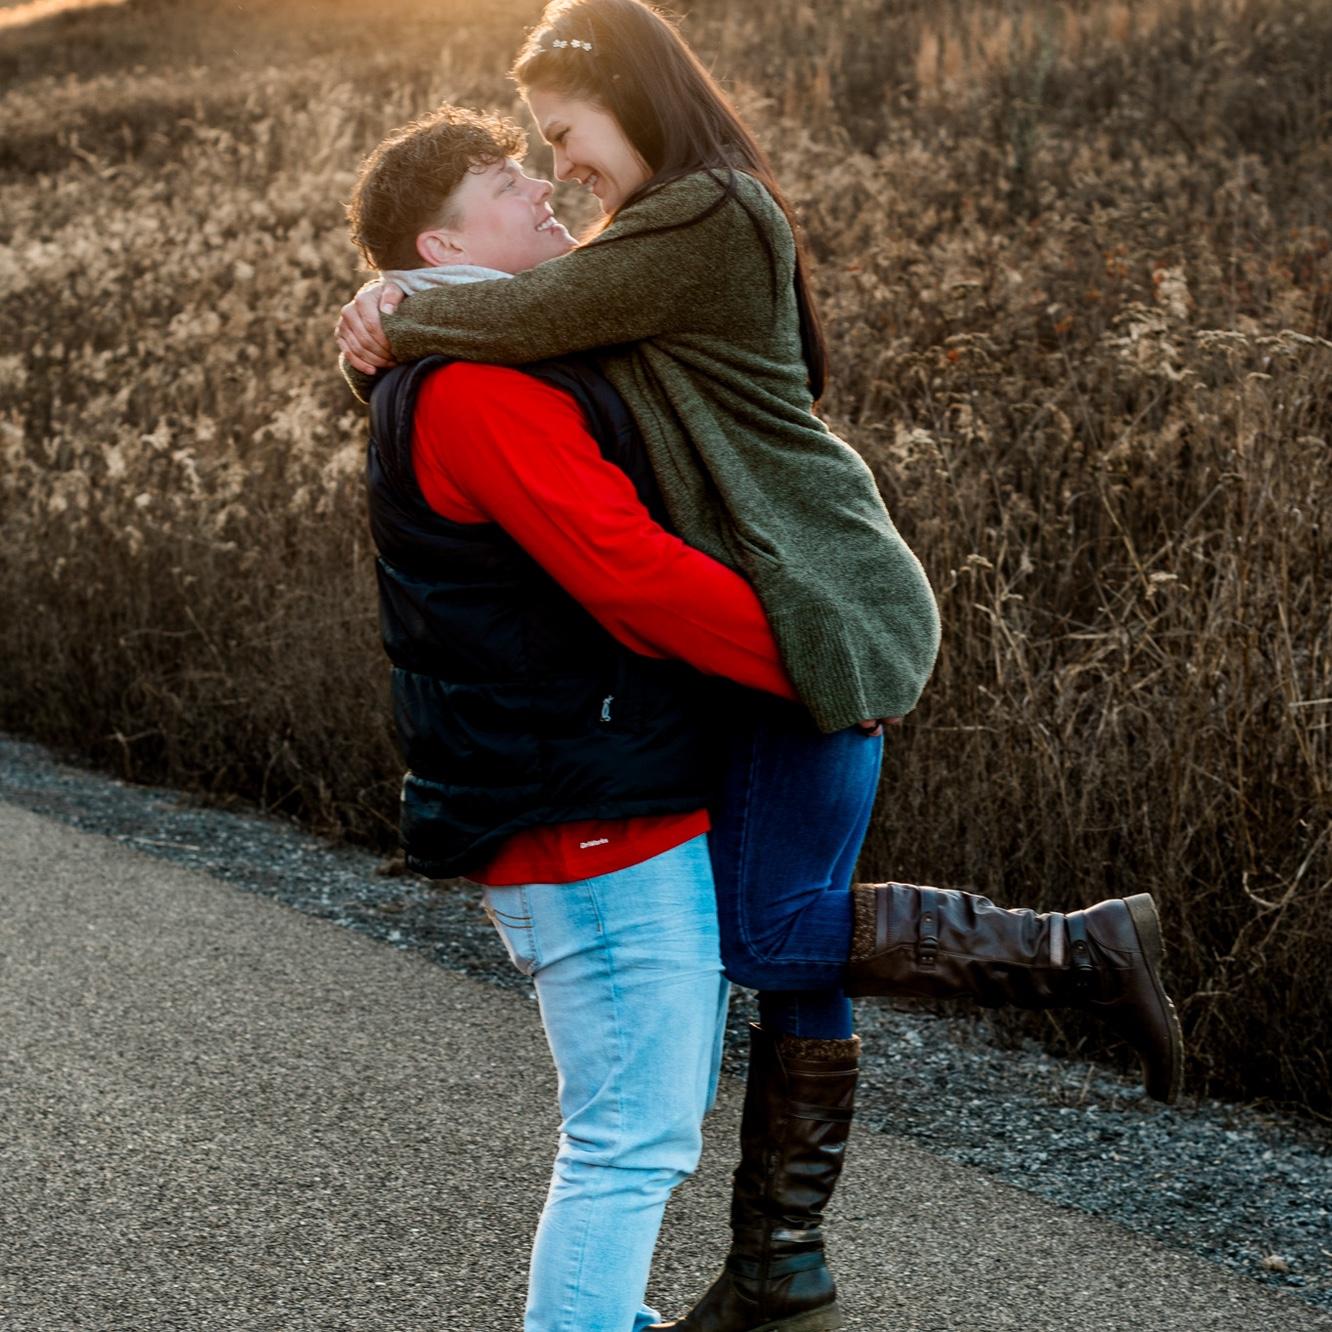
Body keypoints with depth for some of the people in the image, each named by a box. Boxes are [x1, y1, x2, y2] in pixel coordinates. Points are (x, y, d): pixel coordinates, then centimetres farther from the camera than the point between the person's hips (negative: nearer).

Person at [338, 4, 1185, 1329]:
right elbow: (565, 321, 15)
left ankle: (1081, 948, 2)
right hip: (779, 618, 10)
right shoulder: (665, 227, 18)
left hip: (818, 610, -10)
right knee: (785, 939, 10)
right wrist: (405, 319, -2)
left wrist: (398, 326, -3)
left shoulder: (711, 216, -14)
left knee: (772, 933, -8)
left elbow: (547, 314, -19)